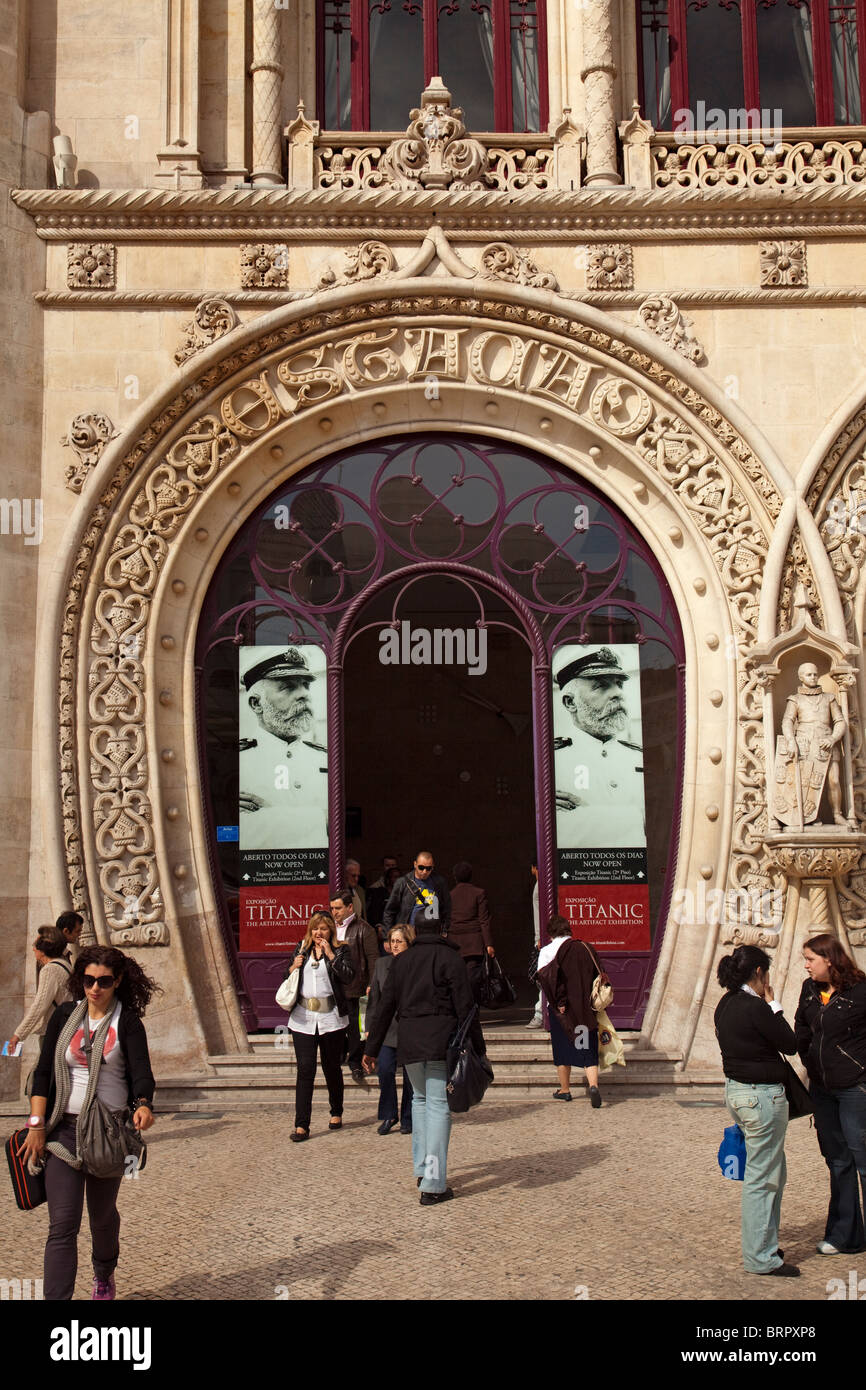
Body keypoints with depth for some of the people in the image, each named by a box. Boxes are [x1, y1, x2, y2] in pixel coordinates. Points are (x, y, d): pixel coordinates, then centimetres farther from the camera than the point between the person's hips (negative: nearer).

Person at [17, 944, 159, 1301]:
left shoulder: (127, 1022, -3)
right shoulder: (65, 1015, 4)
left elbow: (141, 1070, -15)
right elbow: (43, 1071, 4)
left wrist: (143, 1105, -35)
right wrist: (36, 1124, -6)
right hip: (64, 1128, 1)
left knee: (102, 1215, 17)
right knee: (62, 1224, -9)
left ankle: (104, 1275, 45)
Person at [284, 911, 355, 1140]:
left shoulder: (341, 950, 2)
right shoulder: (302, 949, 12)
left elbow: (348, 976, -14)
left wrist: (330, 954, -16)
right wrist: (293, 967, 0)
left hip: (331, 1018, -2)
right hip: (303, 1018, 2)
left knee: (332, 1068, 10)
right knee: (305, 1069, -5)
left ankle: (336, 1113, 31)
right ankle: (301, 1126, -6)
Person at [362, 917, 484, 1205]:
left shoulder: (401, 961, 12)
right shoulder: (450, 958, 0)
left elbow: (385, 1007, 11)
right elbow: (465, 1007, -6)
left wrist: (371, 1049, 16)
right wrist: (478, 1048, -2)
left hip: (409, 1040, 4)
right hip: (442, 1040, -4)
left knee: (420, 1098, 23)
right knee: (438, 1105, -3)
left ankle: (422, 1168, 21)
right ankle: (433, 1185, -7)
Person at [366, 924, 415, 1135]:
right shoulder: (382, 963, 8)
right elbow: (374, 997, 12)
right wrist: (370, 1027, 9)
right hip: (386, 1028, 3)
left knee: (410, 1075, 5)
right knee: (385, 1070, -8)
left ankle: (408, 1119, 19)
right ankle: (388, 1116, 8)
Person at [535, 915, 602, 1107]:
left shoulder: (547, 951, -6)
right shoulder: (585, 948, 6)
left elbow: (544, 977, -18)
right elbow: (598, 975, 8)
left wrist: (558, 1002, -14)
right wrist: (589, 1001, 14)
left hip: (562, 1010, -2)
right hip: (586, 1009, 3)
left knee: (562, 1050, 13)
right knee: (589, 1050, 4)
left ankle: (564, 1090, 23)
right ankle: (594, 1085, -17)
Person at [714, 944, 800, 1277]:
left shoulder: (725, 1005, 7)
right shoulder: (755, 1008, -21)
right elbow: (790, 1044, -10)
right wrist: (773, 1005, -5)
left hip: (735, 1089, 10)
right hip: (762, 1095, -10)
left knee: (773, 1171, 21)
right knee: (762, 1177, 0)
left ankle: (763, 1239, 30)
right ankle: (760, 1257, 8)